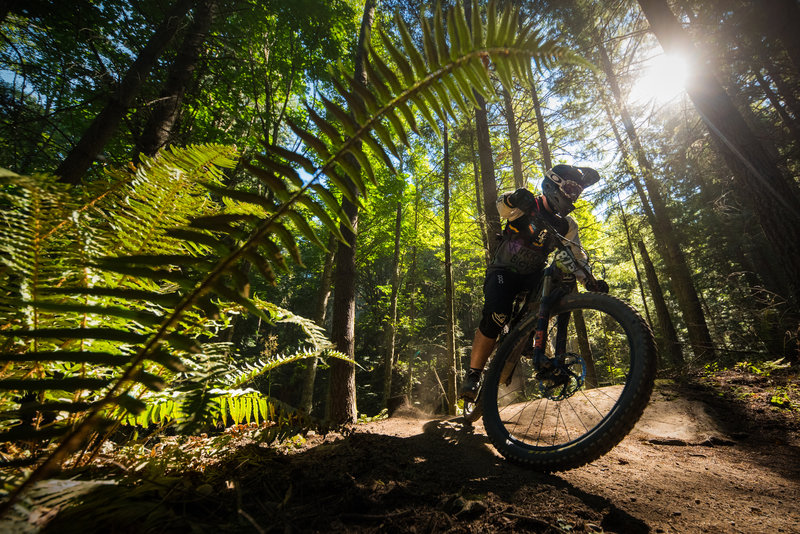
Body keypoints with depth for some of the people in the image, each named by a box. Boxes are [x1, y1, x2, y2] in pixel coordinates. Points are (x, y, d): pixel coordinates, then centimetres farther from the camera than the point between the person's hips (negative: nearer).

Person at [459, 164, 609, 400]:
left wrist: (589, 280, -24)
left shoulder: (567, 225, 2)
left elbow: (577, 256, -4)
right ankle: (473, 374, -11)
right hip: (504, 271, -5)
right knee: (496, 317, -27)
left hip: (533, 274, 5)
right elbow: (502, 206, -31)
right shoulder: (527, 206, -10)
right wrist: (514, 199, -55)